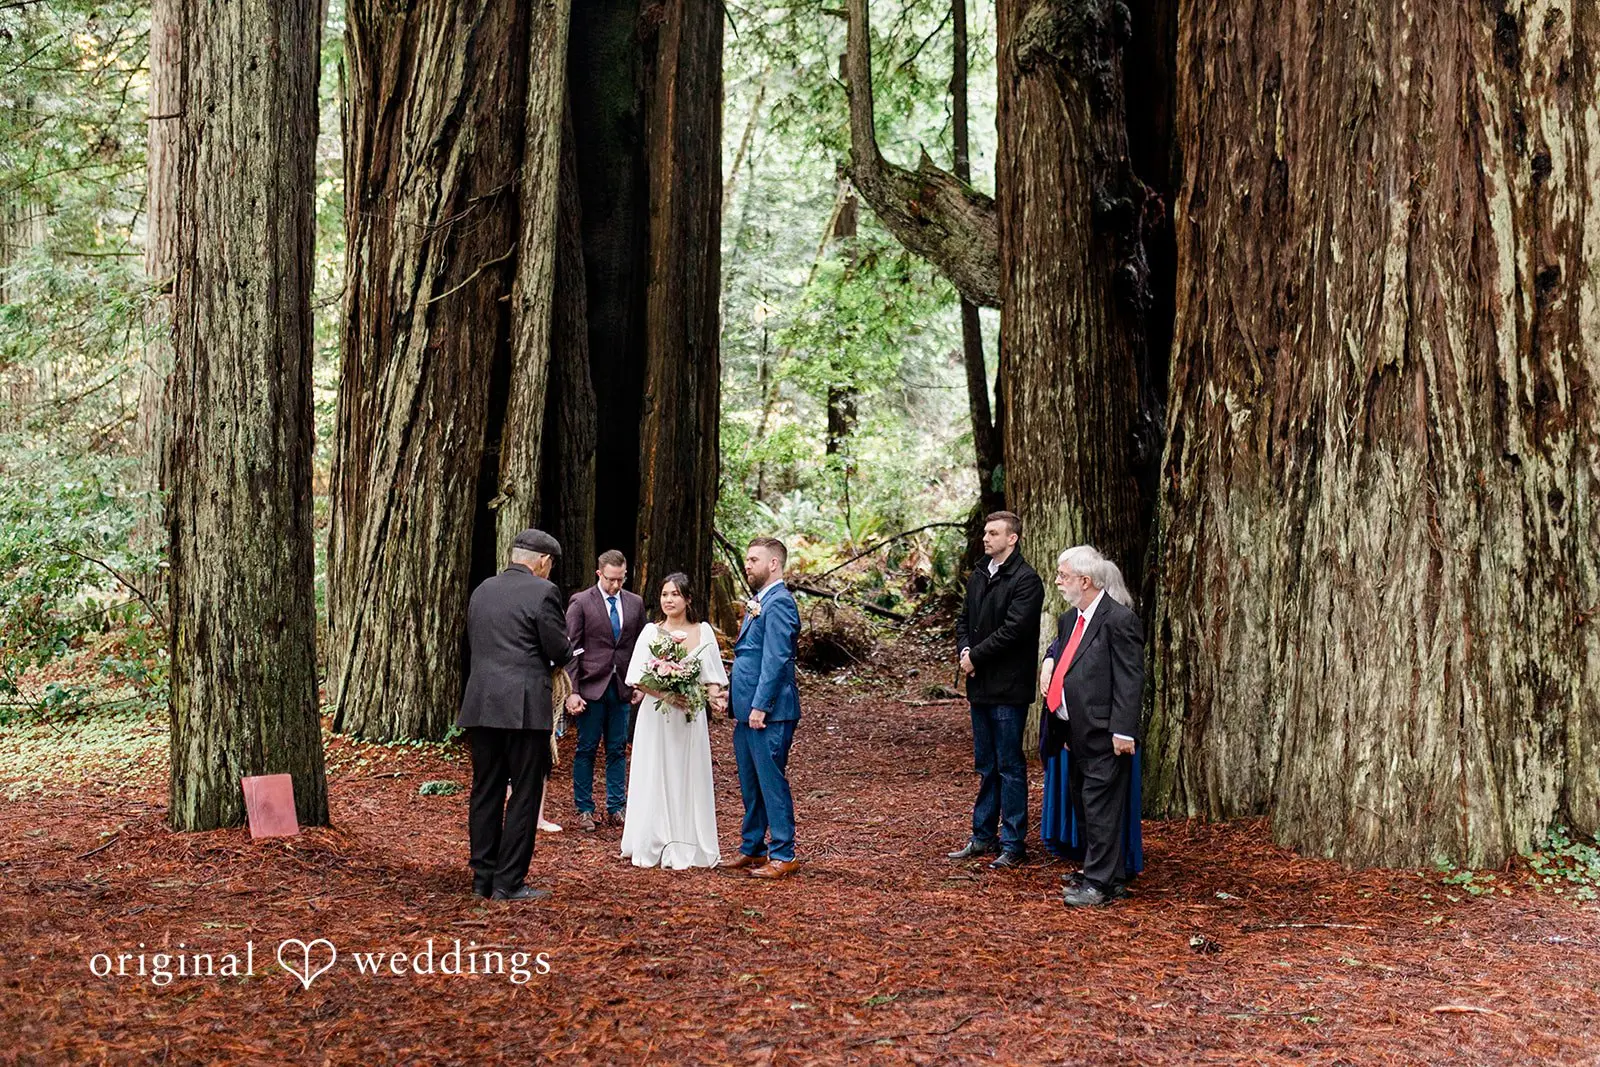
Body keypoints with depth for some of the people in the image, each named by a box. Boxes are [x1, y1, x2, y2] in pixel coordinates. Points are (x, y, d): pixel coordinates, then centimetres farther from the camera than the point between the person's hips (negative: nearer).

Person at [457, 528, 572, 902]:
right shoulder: (543, 591, -8)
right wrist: (553, 657, 17)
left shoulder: (481, 591, 12)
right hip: (525, 707, -6)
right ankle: (509, 882, 1)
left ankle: (483, 878, 17)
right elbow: (559, 651, -8)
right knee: (524, 795, 1)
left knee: (485, 793, 12)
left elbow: (475, 644, 16)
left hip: (481, 706, 6)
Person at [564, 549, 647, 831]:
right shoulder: (580, 602, -3)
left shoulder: (635, 603, 9)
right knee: (586, 749, 3)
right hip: (591, 687, -3)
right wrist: (572, 691, -12)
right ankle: (584, 809, 11)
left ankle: (617, 808, 15)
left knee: (618, 750, 8)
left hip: (622, 688, 4)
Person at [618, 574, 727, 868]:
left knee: (687, 779, 3)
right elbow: (637, 678, -4)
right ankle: (652, 846, 10)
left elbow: (712, 677, 6)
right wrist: (666, 694, -17)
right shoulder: (651, 632, 2)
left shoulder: (703, 632, 5)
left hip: (690, 717, 1)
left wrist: (714, 697, -15)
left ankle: (682, 850, 9)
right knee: (655, 778, 2)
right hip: (655, 717, -1)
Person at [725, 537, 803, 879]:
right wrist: (738, 705, 18)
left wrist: (760, 706, -21)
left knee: (772, 782, -5)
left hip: (770, 712, -10)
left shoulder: (778, 602, -13)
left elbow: (776, 659, -19)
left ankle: (783, 856, 1)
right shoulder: (759, 601, 18)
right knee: (750, 784, 15)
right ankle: (752, 849, 24)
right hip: (748, 711, 10)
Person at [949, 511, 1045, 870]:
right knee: (986, 766, 16)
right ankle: (983, 836, 24)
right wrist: (964, 651, -3)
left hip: (1009, 688, -8)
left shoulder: (1026, 580, -12)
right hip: (981, 685, 8)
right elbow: (964, 619, 17)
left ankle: (1013, 844, 4)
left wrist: (975, 656, -13)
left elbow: (1013, 629, -20)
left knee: (1010, 766, -2)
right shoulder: (978, 577, 14)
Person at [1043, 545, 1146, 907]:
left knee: (1100, 807, -6)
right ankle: (1099, 874, 27)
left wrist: (1123, 731, -20)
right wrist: (1064, 728, 18)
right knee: (1083, 805, 16)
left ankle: (1100, 884, 0)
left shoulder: (1120, 619, -14)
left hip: (1104, 735, -10)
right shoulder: (1070, 618, 14)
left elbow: (1130, 680, -17)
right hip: (1079, 733, 10)